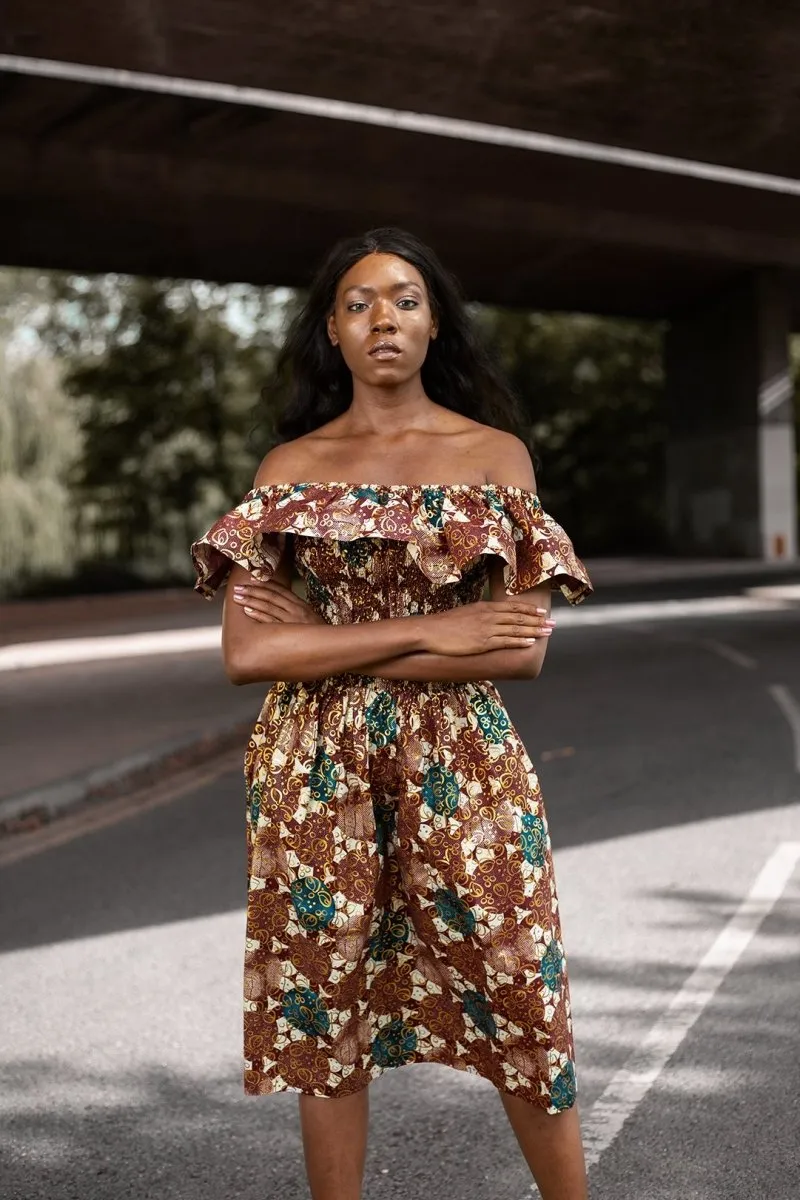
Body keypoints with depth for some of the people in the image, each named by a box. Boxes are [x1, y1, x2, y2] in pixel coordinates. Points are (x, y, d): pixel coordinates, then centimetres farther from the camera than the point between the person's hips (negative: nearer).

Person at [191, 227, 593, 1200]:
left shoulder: (497, 454, 2)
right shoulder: (290, 466, 4)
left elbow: (524, 649, -8)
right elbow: (245, 652, -7)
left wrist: (326, 642, -11)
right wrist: (426, 631, -15)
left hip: (462, 766, -1)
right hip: (316, 772, 1)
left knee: (522, 1006, 5)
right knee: (327, 1012, 9)